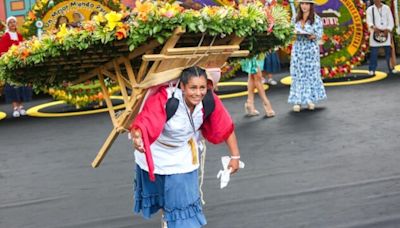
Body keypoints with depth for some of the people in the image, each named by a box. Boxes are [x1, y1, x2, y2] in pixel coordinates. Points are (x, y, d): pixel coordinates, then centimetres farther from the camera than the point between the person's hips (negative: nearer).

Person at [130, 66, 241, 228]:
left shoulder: (209, 100, -27)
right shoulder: (164, 99, -40)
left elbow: (226, 128, -15)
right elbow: (143, 122, -52)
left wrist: (235, 156, -12)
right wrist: (137, 137, -74)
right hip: (155, 155, -1)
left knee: (185, 201, 8)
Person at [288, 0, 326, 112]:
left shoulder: (316, 19, -2)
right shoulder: (295, 18, 10)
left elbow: (319, 34, -6)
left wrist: (313, 36, -26)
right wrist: (293, 32, -10)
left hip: (311, 49, -3)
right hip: (298, 49, 3)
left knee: (311, 73, 1)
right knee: (298, 74, 1)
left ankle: (310, 99, 12)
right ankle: (297, 101, 3)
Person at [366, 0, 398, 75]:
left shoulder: (386, 8, 10)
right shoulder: (370, 9, 5)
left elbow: (391, 20, 5)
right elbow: (369, 20, -9)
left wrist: (388, 30, -12)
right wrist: (373, 27, -31)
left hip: (386, 33, 2)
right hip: (375, 33, -1)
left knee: (388, 51, 2)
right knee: (374, 52, -6)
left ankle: (391, 69, 9)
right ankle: (372, 70, -2)